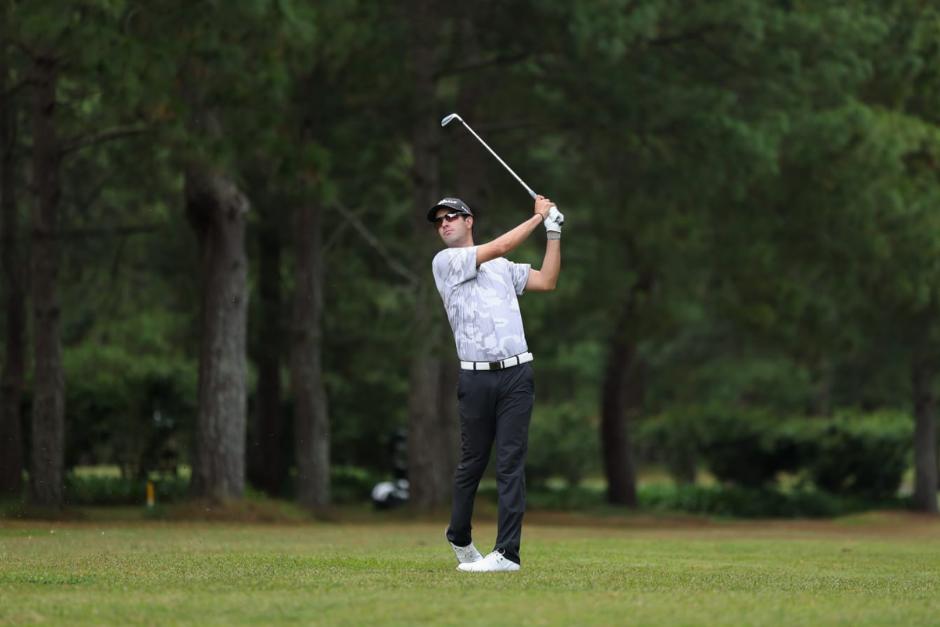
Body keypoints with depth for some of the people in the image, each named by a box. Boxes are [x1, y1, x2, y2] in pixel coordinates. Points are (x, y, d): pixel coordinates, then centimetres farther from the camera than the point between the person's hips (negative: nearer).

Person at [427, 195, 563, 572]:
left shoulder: (503, 269, 20)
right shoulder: (445, 261, 3)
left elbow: (546, 281, 15)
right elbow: (500, 247, -5)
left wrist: (553, 233, 12)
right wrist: (538, 216, 3)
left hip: (516, 374, 2)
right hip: (476, 378, -2)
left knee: (511, 463, -5)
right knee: (472, 463, 6)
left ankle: (508, 553, -9)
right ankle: (459, 540, 27)